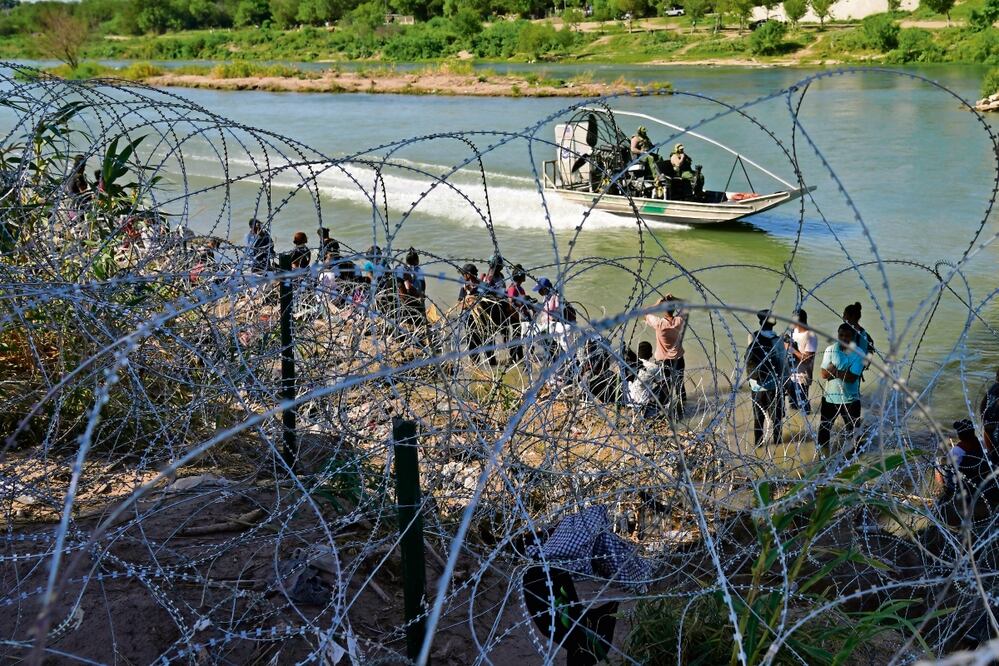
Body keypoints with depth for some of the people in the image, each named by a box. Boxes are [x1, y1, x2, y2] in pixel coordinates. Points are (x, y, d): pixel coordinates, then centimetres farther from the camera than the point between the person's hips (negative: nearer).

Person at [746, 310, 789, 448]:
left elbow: (748, 359, -1)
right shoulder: (777, 340, -16)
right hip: (773, 383, -4)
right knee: (776, 413, 11)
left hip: (756, 383, 4)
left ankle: (759, 441, 19)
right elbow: (783, 361, -16)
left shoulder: (752, 338, -5)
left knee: (758, 413, 13)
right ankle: (777, 439, 20)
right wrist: (784, 378, -5)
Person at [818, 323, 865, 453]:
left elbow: (852, 378, -21)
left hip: (850, 398, -2)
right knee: (824, 427, 14)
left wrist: (834, 371, -17)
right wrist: (844, 372, -21)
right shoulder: (830, 350, -6)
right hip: (830, 396, 2)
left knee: (852, 430, 13)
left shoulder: (858, 354, -12)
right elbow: (824, 374, -12)